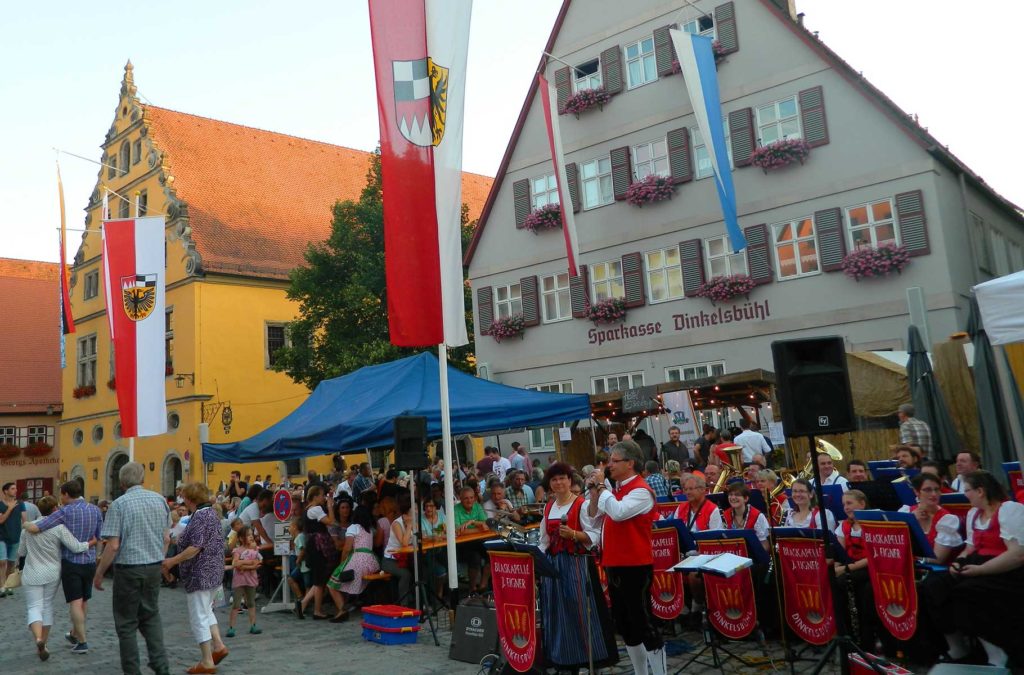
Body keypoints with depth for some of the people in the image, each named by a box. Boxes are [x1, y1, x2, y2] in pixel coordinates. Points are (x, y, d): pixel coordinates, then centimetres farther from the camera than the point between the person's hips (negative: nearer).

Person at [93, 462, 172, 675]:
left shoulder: (119, 504, -11)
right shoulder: (160, 500, 3)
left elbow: (113, 546, -14)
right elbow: (166, 539, 8)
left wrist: (98, 574, -3)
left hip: (128, 568, -4)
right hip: (154, 568, 5)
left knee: (127, 622, 9)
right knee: (151, 615, 18)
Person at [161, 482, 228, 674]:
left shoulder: (200, 516, -19)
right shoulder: (211, 513, 12)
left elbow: (196, 547, -24)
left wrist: (173, 561, -18)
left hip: (201, 572, -10)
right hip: (214, 570, 10)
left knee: (198, 616, -1)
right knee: (206, 610, 23)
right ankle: (218, 645, 17)